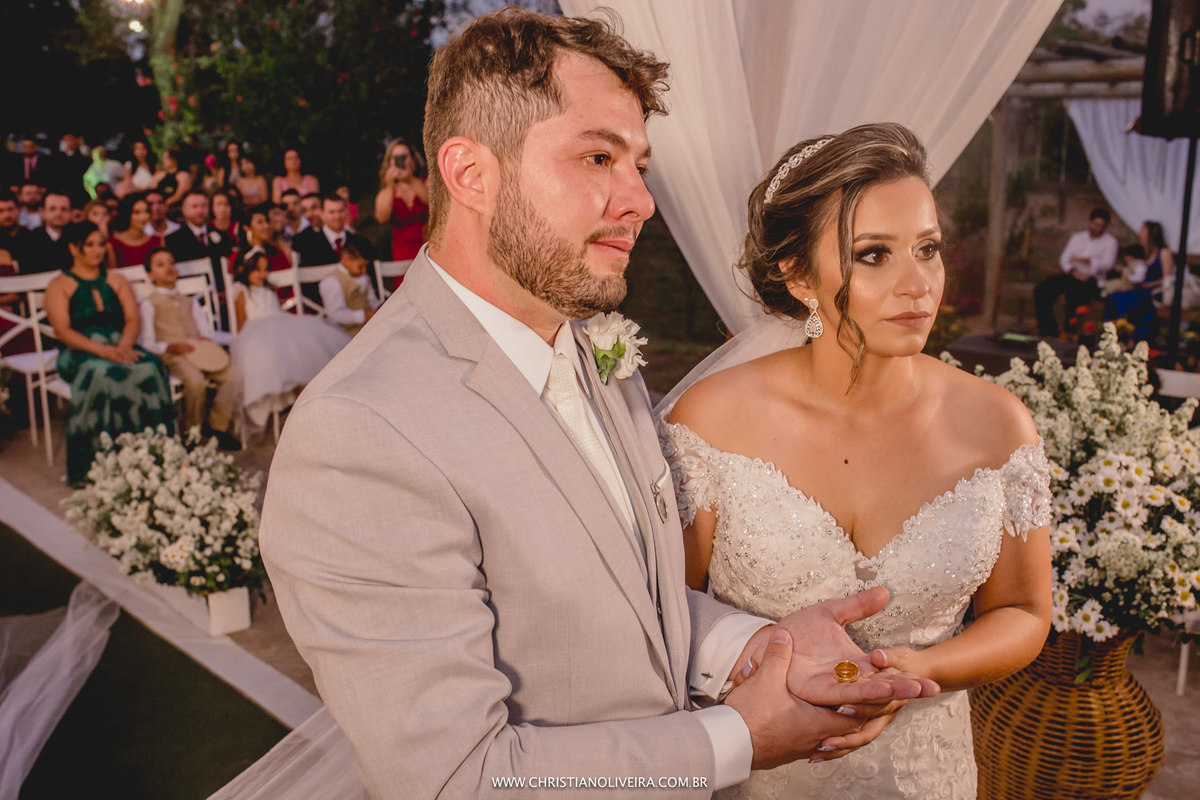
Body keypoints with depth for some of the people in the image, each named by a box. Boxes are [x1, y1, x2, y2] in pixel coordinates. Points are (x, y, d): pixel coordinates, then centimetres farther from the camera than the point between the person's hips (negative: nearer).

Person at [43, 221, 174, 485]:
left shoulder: (117, 281, 24)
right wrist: (101, 349, -19)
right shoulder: (60, 285, 12)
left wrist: (124, 346, -12)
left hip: (121, 348, 3)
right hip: (80, 354, -3)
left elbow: (134, 320, 11)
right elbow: (62, 331, -2)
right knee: (102, 376, -39)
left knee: (149, 370, -32)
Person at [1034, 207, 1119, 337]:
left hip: (1092, 279, -4)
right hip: (1071, 275, 4)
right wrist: (1073, 271, -11)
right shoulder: (1077, 237, 20)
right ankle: (1049, 331, -17)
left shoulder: (1110, 241, 8)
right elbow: (1064, 258, 10)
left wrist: (1085, 260, -21)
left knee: (1074, 294, -36)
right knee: (1041, 290, -19)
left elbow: (1107, 264, -6)